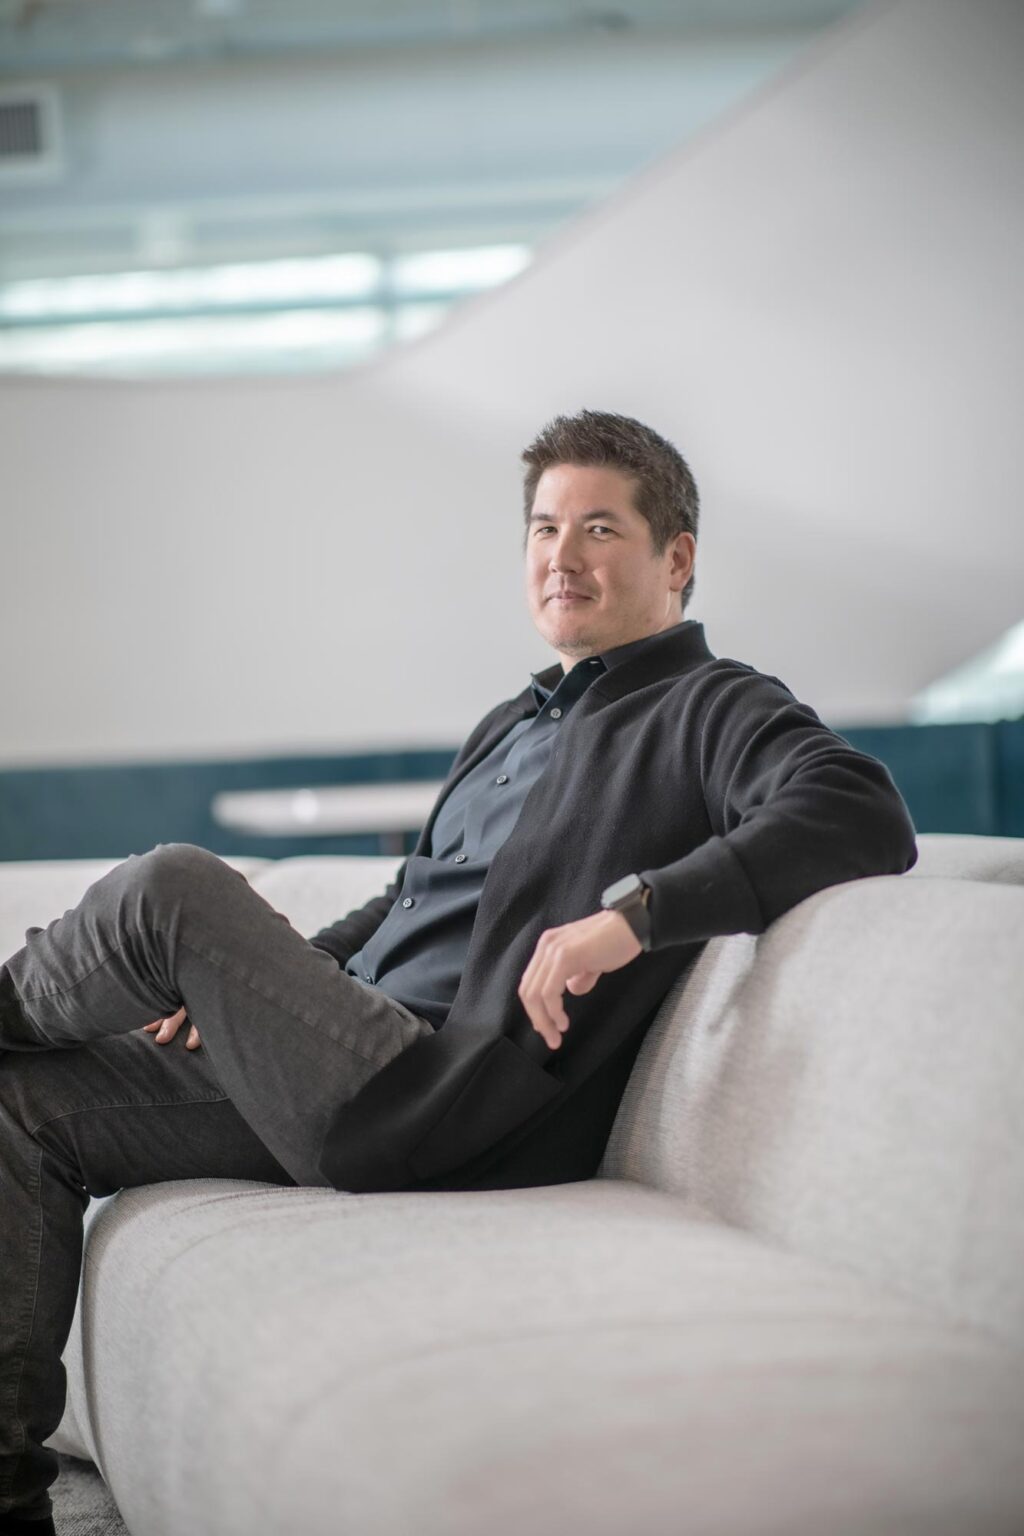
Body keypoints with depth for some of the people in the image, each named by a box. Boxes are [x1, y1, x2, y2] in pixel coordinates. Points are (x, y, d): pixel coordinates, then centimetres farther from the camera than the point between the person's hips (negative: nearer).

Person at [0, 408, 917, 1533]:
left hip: (441, 1115, -9)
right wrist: (243, 988, 19)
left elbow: (863, 818, -21)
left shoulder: (712, 710, -1)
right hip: (347, 1070, 9)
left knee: (170, 888, -20)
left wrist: (630, 911, -28)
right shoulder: (513, 724, 27)